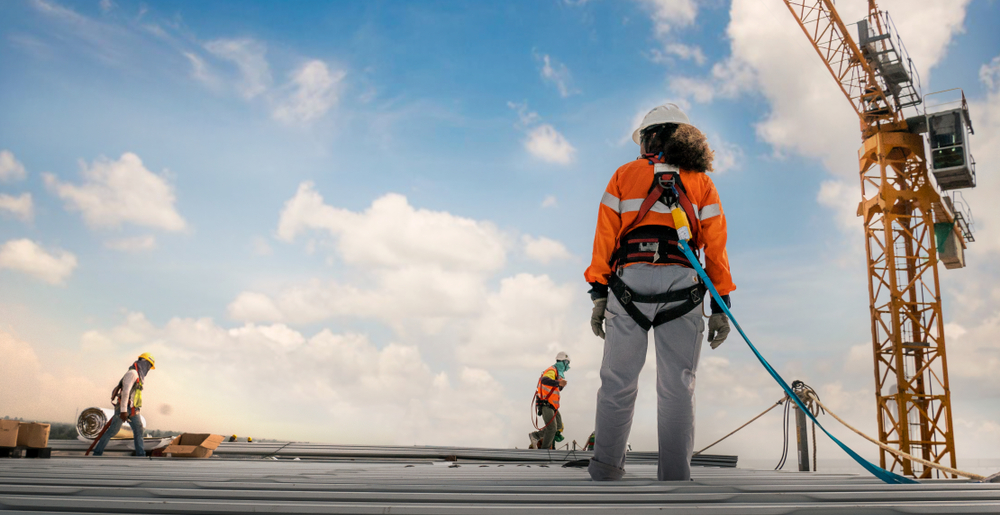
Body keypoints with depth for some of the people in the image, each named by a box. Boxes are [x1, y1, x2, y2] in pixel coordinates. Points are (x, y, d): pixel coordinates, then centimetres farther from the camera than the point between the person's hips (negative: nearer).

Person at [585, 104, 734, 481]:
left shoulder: (625, 175, 15)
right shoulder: (701, 183, 18)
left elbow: (605, 237, 7)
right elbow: (715, 247, 11)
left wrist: (598, 294, 5)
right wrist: (720, 306, 10)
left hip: (630, 281, -1)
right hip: (682, 285, 1)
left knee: (618, 381, 5)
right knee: (677, 386, 3)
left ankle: (606, 468, 9)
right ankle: (674, 475, 3)